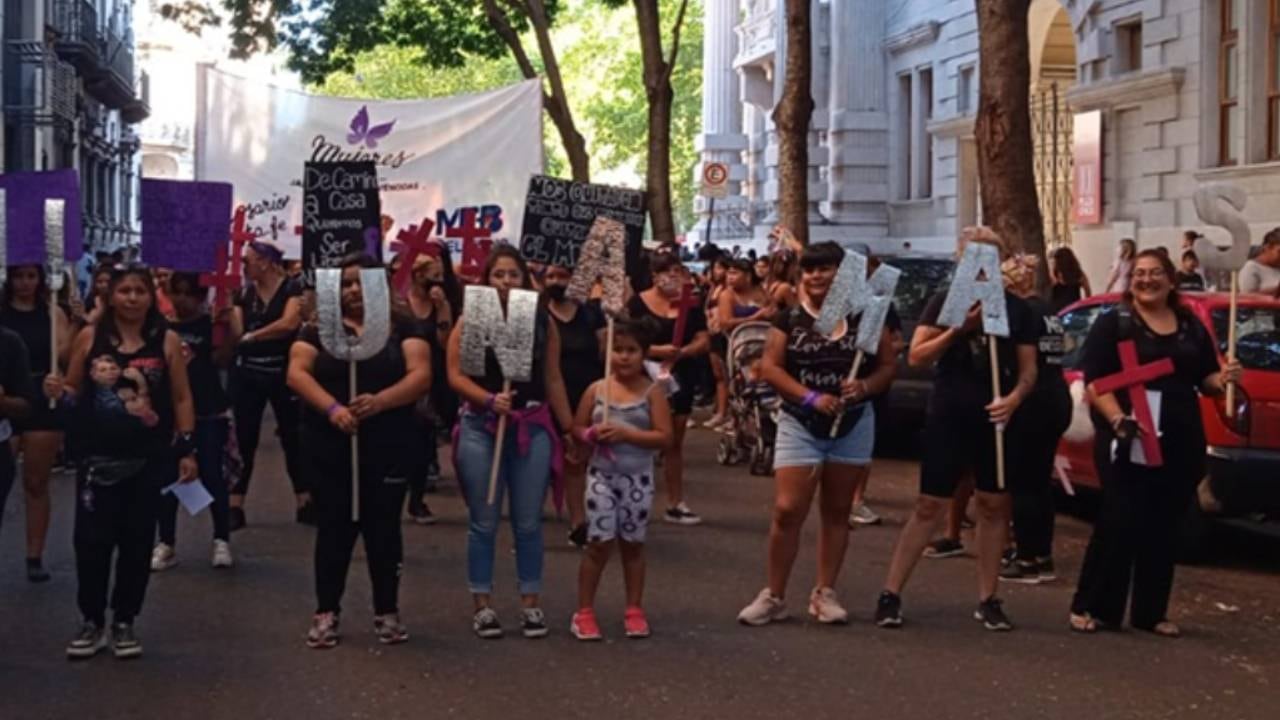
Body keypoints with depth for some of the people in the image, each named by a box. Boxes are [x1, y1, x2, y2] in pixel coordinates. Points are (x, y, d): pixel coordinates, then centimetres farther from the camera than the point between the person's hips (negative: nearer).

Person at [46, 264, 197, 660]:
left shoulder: (167, 341, 1)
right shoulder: (89, 337, 2)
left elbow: (182, 399, 4)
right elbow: (73, 392, 9)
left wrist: (187, 449, -2)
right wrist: (58, 392, -15)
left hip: (149, 459, 0)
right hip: (97, 457, 0)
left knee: (137, 541, 6)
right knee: (92, 540, -2)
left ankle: (124, 622, 18)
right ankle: (92, 621, 12)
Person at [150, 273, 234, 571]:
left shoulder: (210, 324, -4)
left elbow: (221, 360, -17)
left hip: (209, 412, -3)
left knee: (211, 475, -2)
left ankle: (222, 540, 10)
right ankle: (166, 543, 12)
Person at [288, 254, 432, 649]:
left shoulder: (402, 327, 5)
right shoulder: (318, 328, 7)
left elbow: (421, 375, -7)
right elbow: (296, 373, -5)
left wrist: (380, 401, -23)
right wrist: (332, 407, -22)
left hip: (387, 445, 0)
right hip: (328, 446, 0)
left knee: (383, 527, 6)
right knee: (333, 527, 5)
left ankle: (387, 612, 17)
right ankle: (326, 613, 12)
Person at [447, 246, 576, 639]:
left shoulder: (542, 321, 4)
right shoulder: (469, 320, -3)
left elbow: (553, 379, 9)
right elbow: (455, 375, -7)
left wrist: (569, 430, 10)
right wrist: (490, 399, -22)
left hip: (533, 426, 2)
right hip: (481, 427, -2)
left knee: (528, 522, 6)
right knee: (484, 522, 5)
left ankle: (530, 602, 15)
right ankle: (482, 604, 14)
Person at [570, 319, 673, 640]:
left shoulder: (652, 392, -3)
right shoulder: (596, 389, 2)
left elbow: (664, 436, -10)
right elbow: (577, 427, 8)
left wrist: (626, 433, -19)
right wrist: (592, 435, -14)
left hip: (638, 478, 0)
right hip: (601, 475, 0)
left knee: (632, 543, 9)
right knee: (599, 542, -2)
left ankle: (634, 610, 20)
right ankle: (584, 611, 7)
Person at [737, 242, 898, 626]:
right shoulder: (790, 318, 1)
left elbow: (887, 367, 2)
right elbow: (769, 367, -4)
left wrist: (865, 386, -20)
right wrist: (811, 397, -16)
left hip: (853, 425, 1)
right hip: (800, 424, -1)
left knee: (837, 512, 9)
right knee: (787, 510, -8)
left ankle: (825, 593, 19)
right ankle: (774, 596, 3)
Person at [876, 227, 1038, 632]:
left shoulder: (1016, 309, 6)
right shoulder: (945, 302, 1)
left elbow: (1028, 368, 6)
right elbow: (916, 357, -6)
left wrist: (1014, 398, -15)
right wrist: (958, 330, -18)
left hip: (996, 420, 2)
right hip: (948, 417, -2)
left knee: (994, 507, 6)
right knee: (929, 507, -1)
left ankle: (988, 600, 16)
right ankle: (891, 594, 4)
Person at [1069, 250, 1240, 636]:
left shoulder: (1192, 328, 14)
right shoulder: (1112, 323, -1)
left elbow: (1206, 378, 18)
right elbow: (1094, 380, -9)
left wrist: (1223, 379, -6)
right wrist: (1119, 420, -24)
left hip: (1181, 444, 5)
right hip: (1127, 441, -5)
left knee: (1164, 528, 8)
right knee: (1119, 523, -8)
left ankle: (1151, 612, 16)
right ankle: (1091, 607, 0)